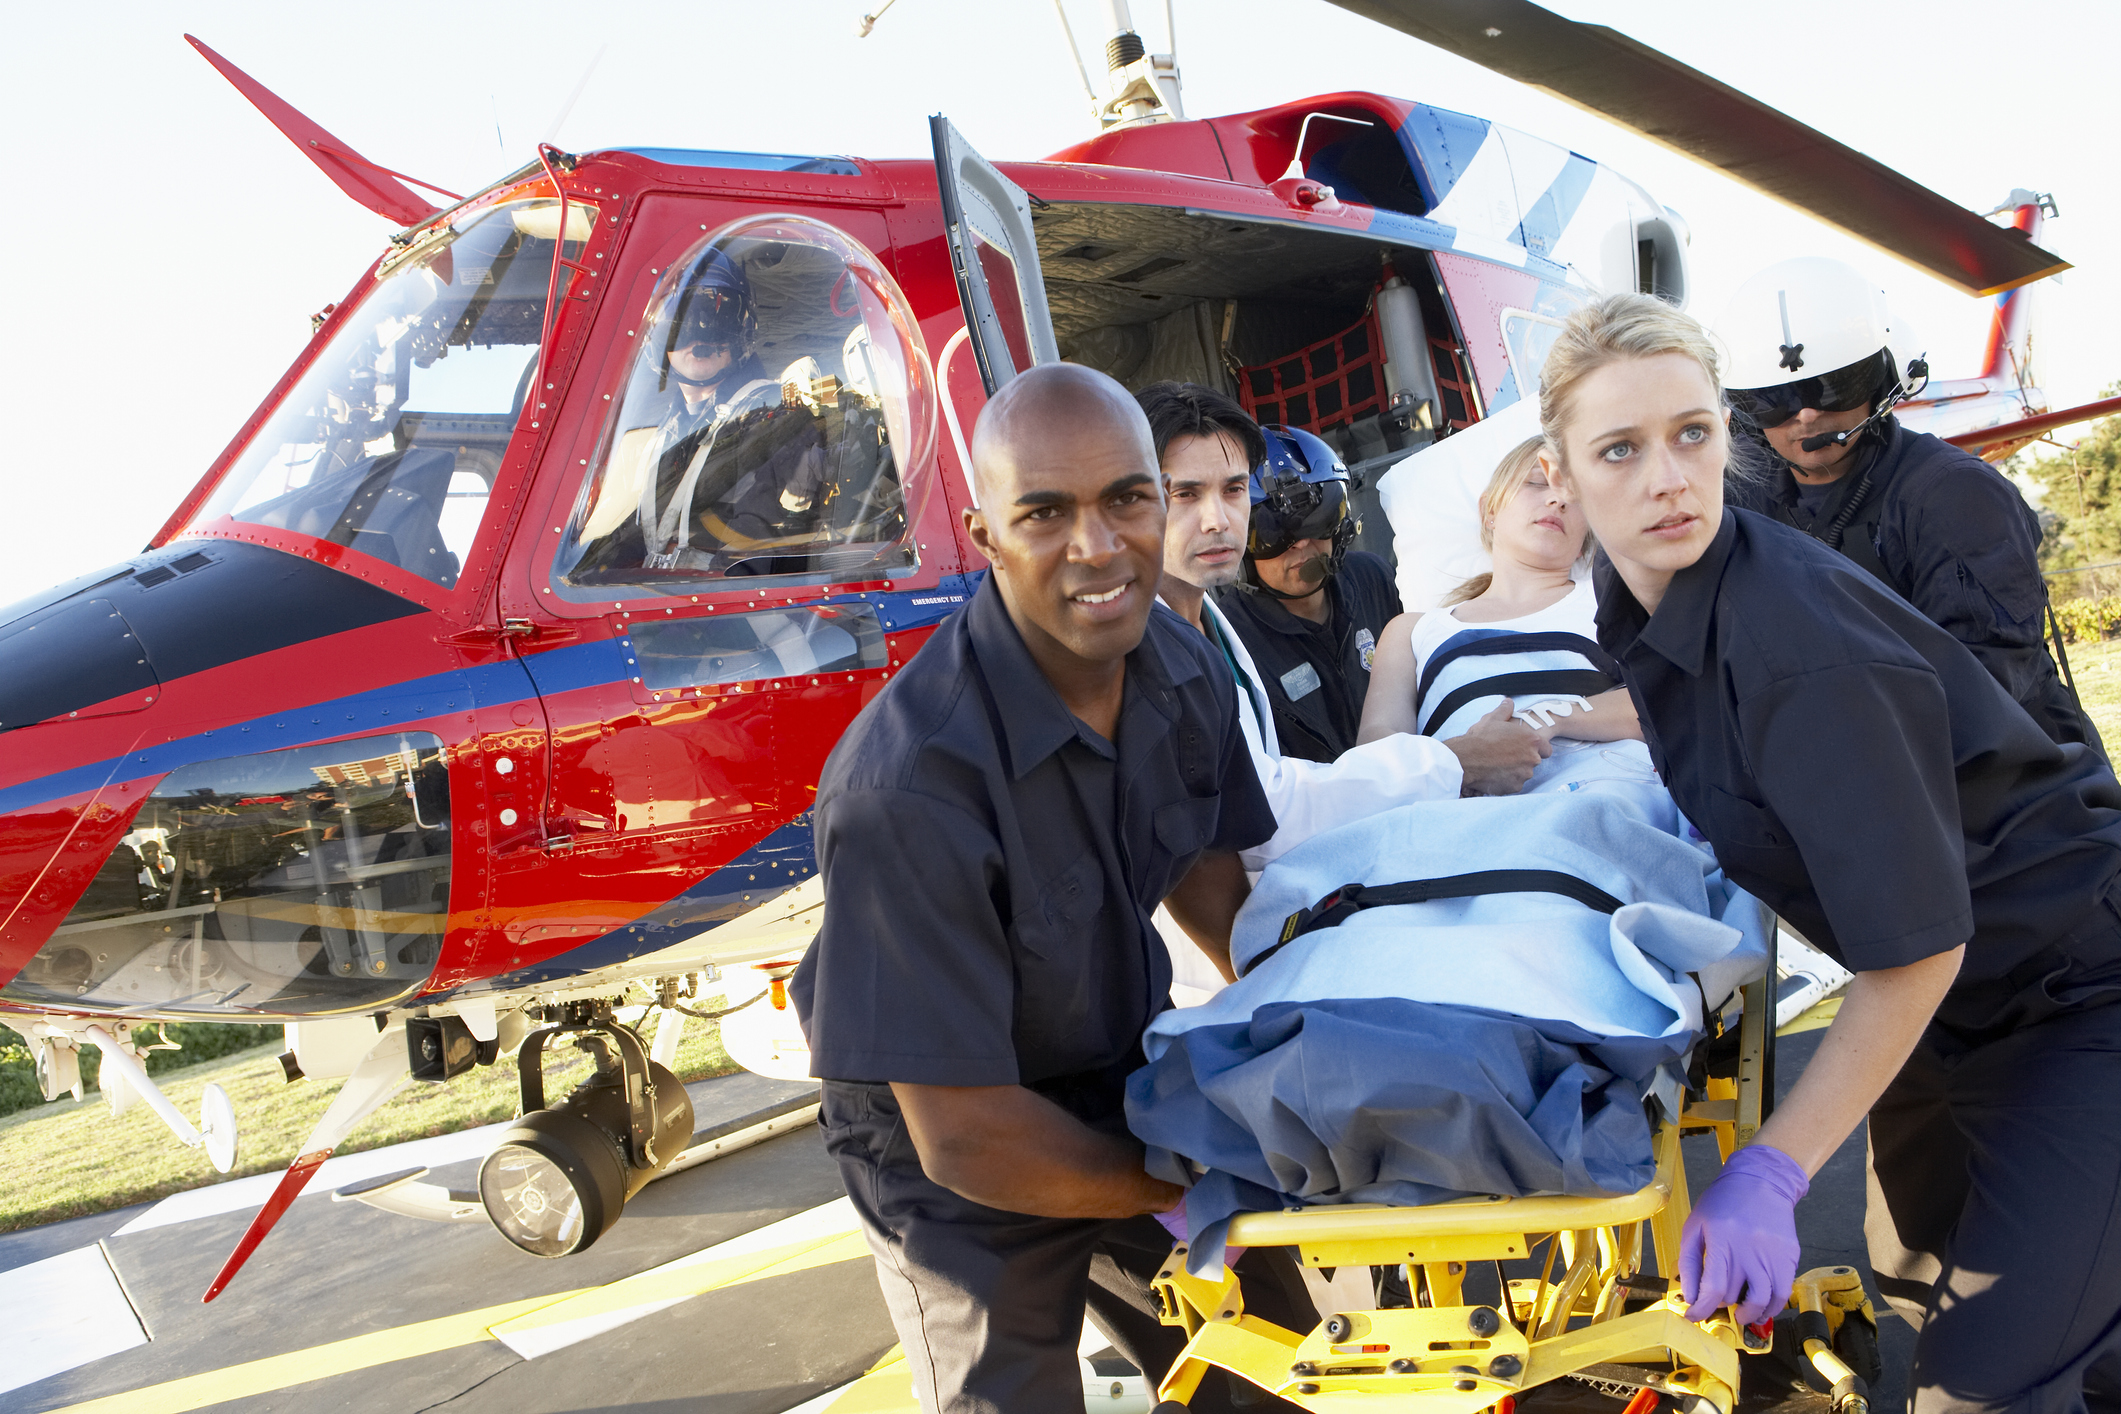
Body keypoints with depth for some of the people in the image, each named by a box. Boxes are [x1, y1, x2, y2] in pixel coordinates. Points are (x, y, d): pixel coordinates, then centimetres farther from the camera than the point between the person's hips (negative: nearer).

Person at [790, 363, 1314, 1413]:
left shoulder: (1182, 668, -14)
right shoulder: (909, 786, -37)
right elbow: (967, 1140, -29)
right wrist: (1197, 1187, -15)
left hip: (1129, 1087, 6)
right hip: (965, 1184, -6)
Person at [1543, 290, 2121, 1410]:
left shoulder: (1803, 646, -32)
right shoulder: (1636, 598, -8)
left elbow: (1915, 946, -28)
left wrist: (1771, 1172, -27)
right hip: (1952, 998, 8)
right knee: (1915, 1282, 22)